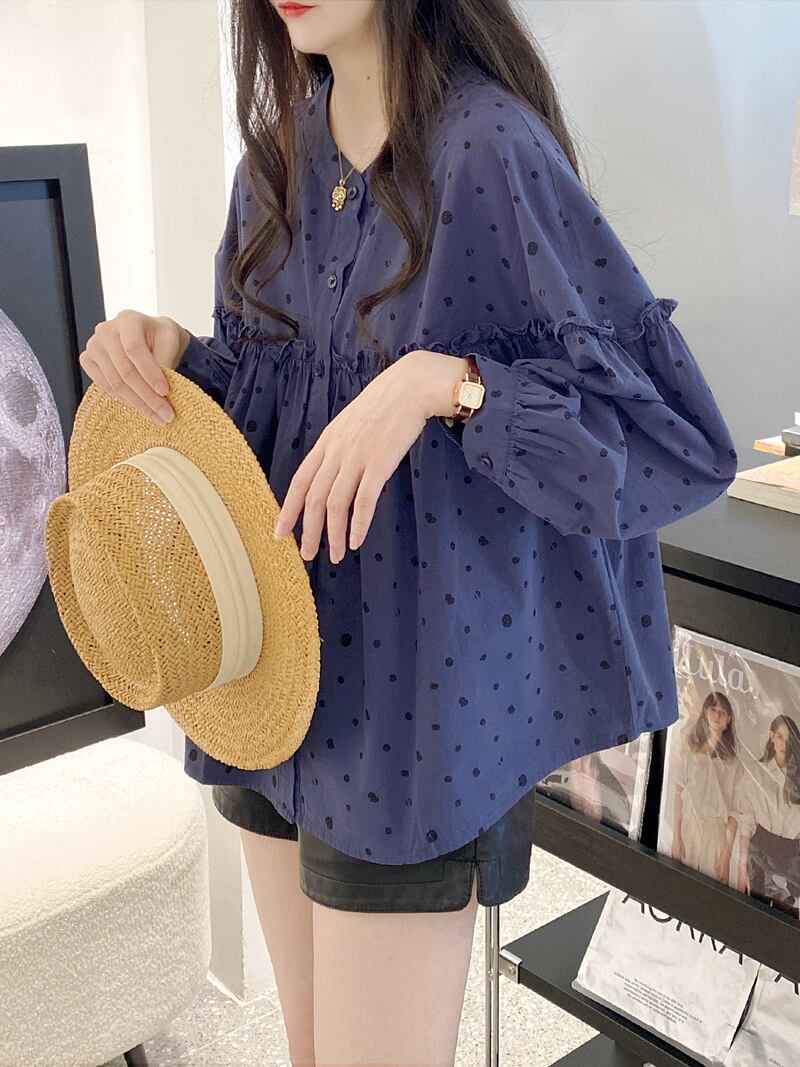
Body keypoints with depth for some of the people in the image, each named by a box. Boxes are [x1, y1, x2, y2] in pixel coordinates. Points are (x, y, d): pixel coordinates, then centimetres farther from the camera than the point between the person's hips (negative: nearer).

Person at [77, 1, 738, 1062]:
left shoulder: (492, 148, -16)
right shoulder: (281, 156, 7)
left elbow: (684, 441, -18)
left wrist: (443, 380, -28)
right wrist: (173, 352, -5)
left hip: (419, 685, -7)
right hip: (276, 662, 7)